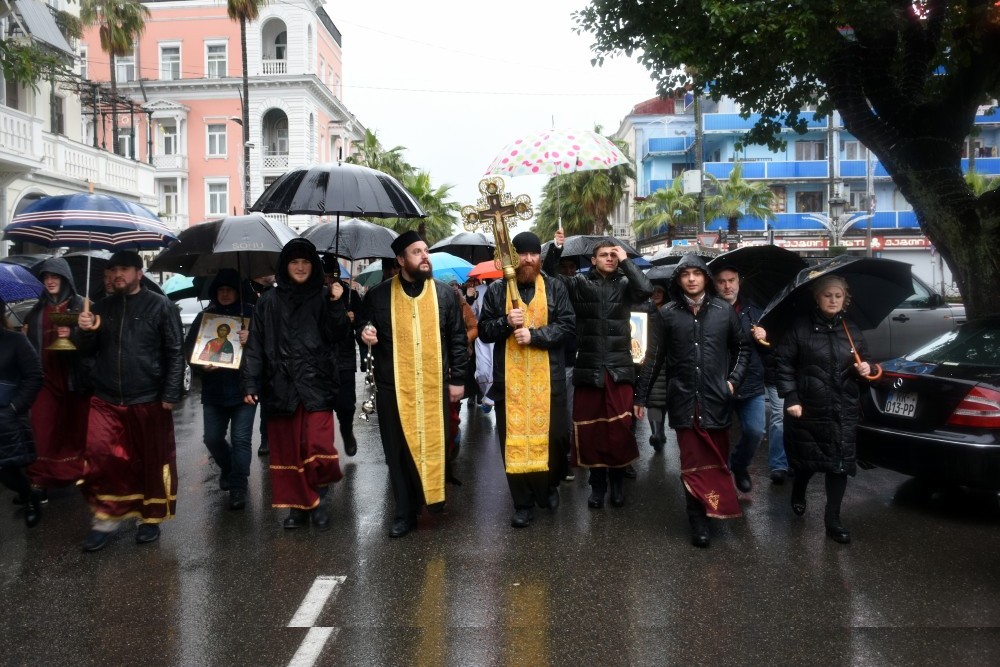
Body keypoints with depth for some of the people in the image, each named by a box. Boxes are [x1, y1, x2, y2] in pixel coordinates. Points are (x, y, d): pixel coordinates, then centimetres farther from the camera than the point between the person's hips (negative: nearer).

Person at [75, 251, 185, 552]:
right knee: (100, 459, -2)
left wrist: (170, 395, -11)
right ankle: (104, 518, 16)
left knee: (153, 462, 7)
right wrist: (86, 332, -8)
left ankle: (151, 518, 24)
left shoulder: (160, 306, -3)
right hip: (106, 400, 3)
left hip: (149, 401, -3)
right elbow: (89, 351, 14)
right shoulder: (103, 306, 11)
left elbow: (175, 353, -5)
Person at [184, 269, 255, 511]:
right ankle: (228, 468, 37)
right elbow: (189, 348, 7)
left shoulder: (251, 314, -2)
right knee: (212, 438, 9)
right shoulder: (204, 316, 7)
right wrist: (200, 364, -12)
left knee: (241, 439, -4)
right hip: (213, 390, 3)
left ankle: (238, 488, 6)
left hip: (243, 388, -3)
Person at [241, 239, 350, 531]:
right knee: (287, 450, 5)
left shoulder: (324, 297, 6)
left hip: (316, 384, -1)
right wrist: (250, 383, -3)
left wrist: (336, 304, -16)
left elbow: (338, 336, -3)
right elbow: (255, 345, 5)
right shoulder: (269, 301, 8)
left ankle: (318, 501, 14)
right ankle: (297, 506, 19)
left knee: (318, 447, -9)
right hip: (280, 385, 2)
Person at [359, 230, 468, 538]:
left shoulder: (444, 293, 5)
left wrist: (458, 378, 3)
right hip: (393, 389, 0)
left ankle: (433, 497, 27)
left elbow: (457, 338, 7)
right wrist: (365, 333, -10)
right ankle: (405, 514, 19)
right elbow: (364, 326, 14)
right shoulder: (378, 295, 2)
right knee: (399, 453, 6)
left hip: (435, 387, 0)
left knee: (434, 447, 6)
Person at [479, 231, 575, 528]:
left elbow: (568, 326, -4)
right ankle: (523, 503, 16)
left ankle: (550, 485, 34)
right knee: (514, 439, 4)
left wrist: (534, 334, -16)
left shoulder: (555, 288, 4)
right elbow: (484, 330, 5)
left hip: (548, 378, 0)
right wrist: (506, 323, -15)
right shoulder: (497, 290, 5)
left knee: (555, 436, 6)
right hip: (509, 379, 1)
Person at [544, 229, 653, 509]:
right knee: (589, 428, 5)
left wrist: (626, 261, -6)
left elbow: (646, 290, -11)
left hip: (619, 368, 0)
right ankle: (597, 483, 21)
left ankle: (617, 480, 19)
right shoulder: (580, 283, 6)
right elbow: (550, 276, -1)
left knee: (619, 428, -2)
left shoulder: (625, 284, 7)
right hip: (588, 368, 0)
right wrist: (557, 248, -11)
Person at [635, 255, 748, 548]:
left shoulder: (724, 311, 4)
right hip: (683, 400, -1)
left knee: (717, 460, 9)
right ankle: (698, 520, 9)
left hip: (716, 399, 1)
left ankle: (713, 508, 25)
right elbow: (654, 357, 4)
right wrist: (641, 395, 4)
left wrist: (733, 380, 2)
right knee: (693, 463, 3)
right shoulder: (667, 313, 2)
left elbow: (741, 347, 15)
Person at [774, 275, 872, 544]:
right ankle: (798, 493, 45)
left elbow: (865, 359, 20)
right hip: (807, 408, -3)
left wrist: (865, 368, -5)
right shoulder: (801, 326, -7)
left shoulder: (851, 330, 7)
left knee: (840, 463, 2)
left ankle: (833, 520, 15)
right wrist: (790, 399, -13)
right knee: (806, 459, 12)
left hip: (843, 410, 3)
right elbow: (783, 362, -8)